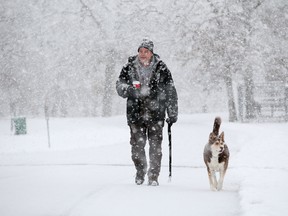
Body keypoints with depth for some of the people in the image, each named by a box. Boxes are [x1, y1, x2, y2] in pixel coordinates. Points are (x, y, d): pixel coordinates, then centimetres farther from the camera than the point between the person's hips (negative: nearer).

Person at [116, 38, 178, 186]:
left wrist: (172, 113, 4)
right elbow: (119, 85, 5)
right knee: (137, 146, 4)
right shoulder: (129, 67, 4)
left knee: (155, 146, -4)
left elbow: (170, 92, 5)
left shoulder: (161, 68, 1)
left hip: (156, 113, -1)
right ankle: (140, 172, 24)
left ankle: (153, 176, 4)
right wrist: (128, 89, -19)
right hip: (135, 113, 1)